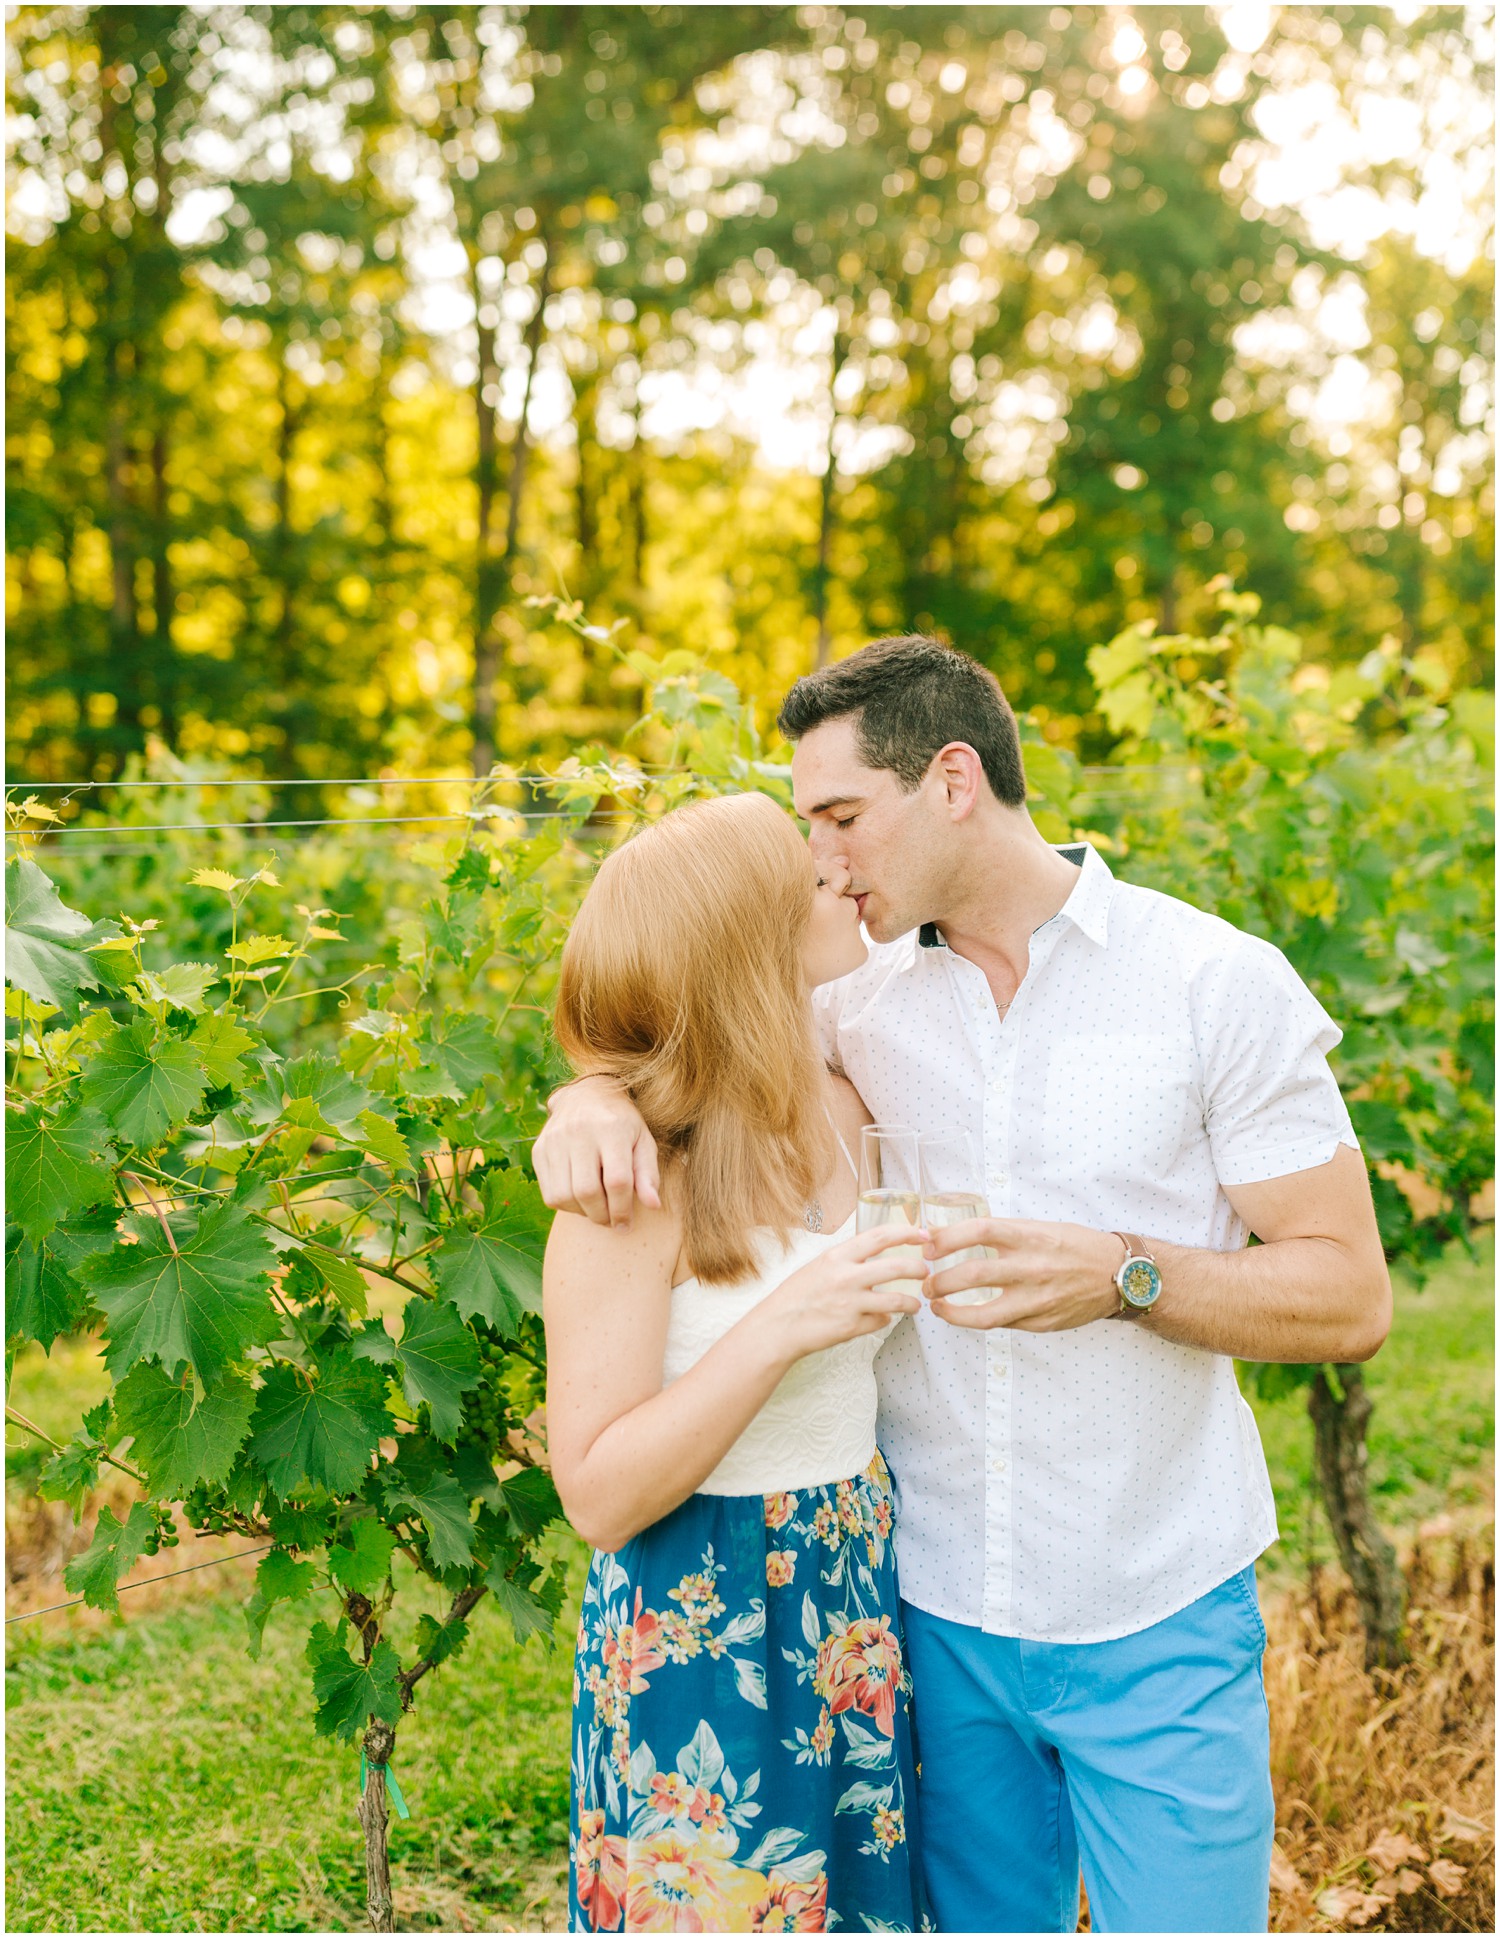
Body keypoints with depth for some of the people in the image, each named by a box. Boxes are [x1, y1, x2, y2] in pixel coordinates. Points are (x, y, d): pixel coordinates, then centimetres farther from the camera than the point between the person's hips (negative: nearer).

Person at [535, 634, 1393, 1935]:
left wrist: (1126, 1274, -23)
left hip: (1155, 1621, -3)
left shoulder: (1218, 982, -8)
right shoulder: (864, 991, 2)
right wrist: (596, 1097, -18)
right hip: (940, 1608, 3)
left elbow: (1351, 1300, -8)